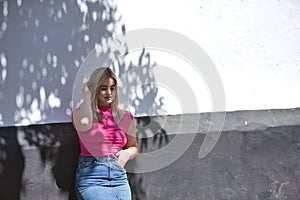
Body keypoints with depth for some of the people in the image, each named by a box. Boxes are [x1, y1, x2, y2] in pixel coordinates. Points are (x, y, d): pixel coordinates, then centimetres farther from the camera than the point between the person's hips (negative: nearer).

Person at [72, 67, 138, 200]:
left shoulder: (124, 117, 12)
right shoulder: (80, 114, 2)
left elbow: (133, 147, 25)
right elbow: (83, 123, -23)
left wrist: (128, 153, 0)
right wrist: (86, 96, -6)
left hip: (119, 176, 4)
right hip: (91, 177, -4)